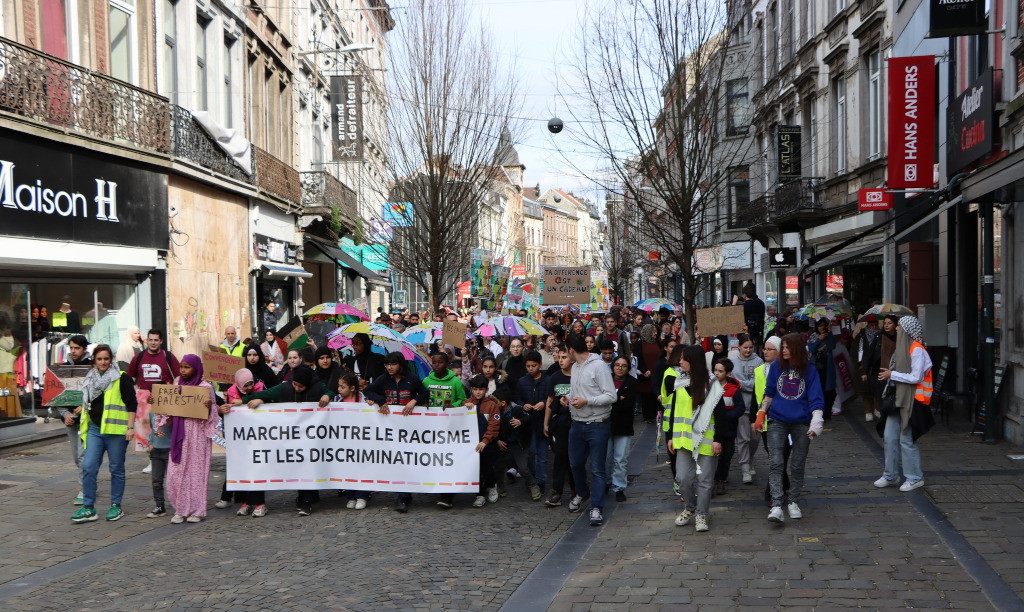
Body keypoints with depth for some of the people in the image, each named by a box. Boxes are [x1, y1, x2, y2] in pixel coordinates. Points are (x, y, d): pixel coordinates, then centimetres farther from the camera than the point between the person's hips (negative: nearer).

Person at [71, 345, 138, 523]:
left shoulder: (122, 378, -2)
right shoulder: (90, 380, 15)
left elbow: (132, 404, -4)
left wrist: (130, 427, -10)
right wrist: (84, 429, 22)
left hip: (116, 431, -5)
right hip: (94, 429, 5)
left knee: (116, 469, 3)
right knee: (88, 467, -4)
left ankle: (116, 506, 14)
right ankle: (88, 508, 2)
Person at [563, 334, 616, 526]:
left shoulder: (598, 366, -11)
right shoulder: (575, 367, 14)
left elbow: (611, 396, -15)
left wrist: (586, 401, -20)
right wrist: (568, 398, 3)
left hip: (597, 425, -8)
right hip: (577, 424, 8)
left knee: (597, 469, -4)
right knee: (575, 464, 16)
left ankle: (596, 507, 1)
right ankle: (582, 493, 41)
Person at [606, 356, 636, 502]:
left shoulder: (632, 383, 3)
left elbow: (629, 403, -10)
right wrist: (618, 400, -11)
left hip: (623, 426, -1)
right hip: (606, 424, 1)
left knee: (621, 459, -1)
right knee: (606, 457, 5)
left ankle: (619, 488, 8)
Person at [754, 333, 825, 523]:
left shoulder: (810, 370, -2)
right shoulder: (777, 366, 3)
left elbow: (816, 399, -5)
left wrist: (816, 423, -17)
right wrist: (761, 414, 11)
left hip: (801, 422, 0)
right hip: (777, 420, 1)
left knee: (797, 465, 6)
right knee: (775, 463, -11)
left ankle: (794, 502, 22)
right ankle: (776, 505, -15)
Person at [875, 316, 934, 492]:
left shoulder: (917, 350, -14)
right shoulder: (902, 347, 15)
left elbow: (916, 377, -19)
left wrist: (892, 375, -14)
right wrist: (889, 374, 8)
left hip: (912, 401, -9)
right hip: (898, 398, 9)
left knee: (907, 440, -3)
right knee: (890, 437, 8)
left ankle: (915, 477, 10)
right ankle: (891, 475, 18)